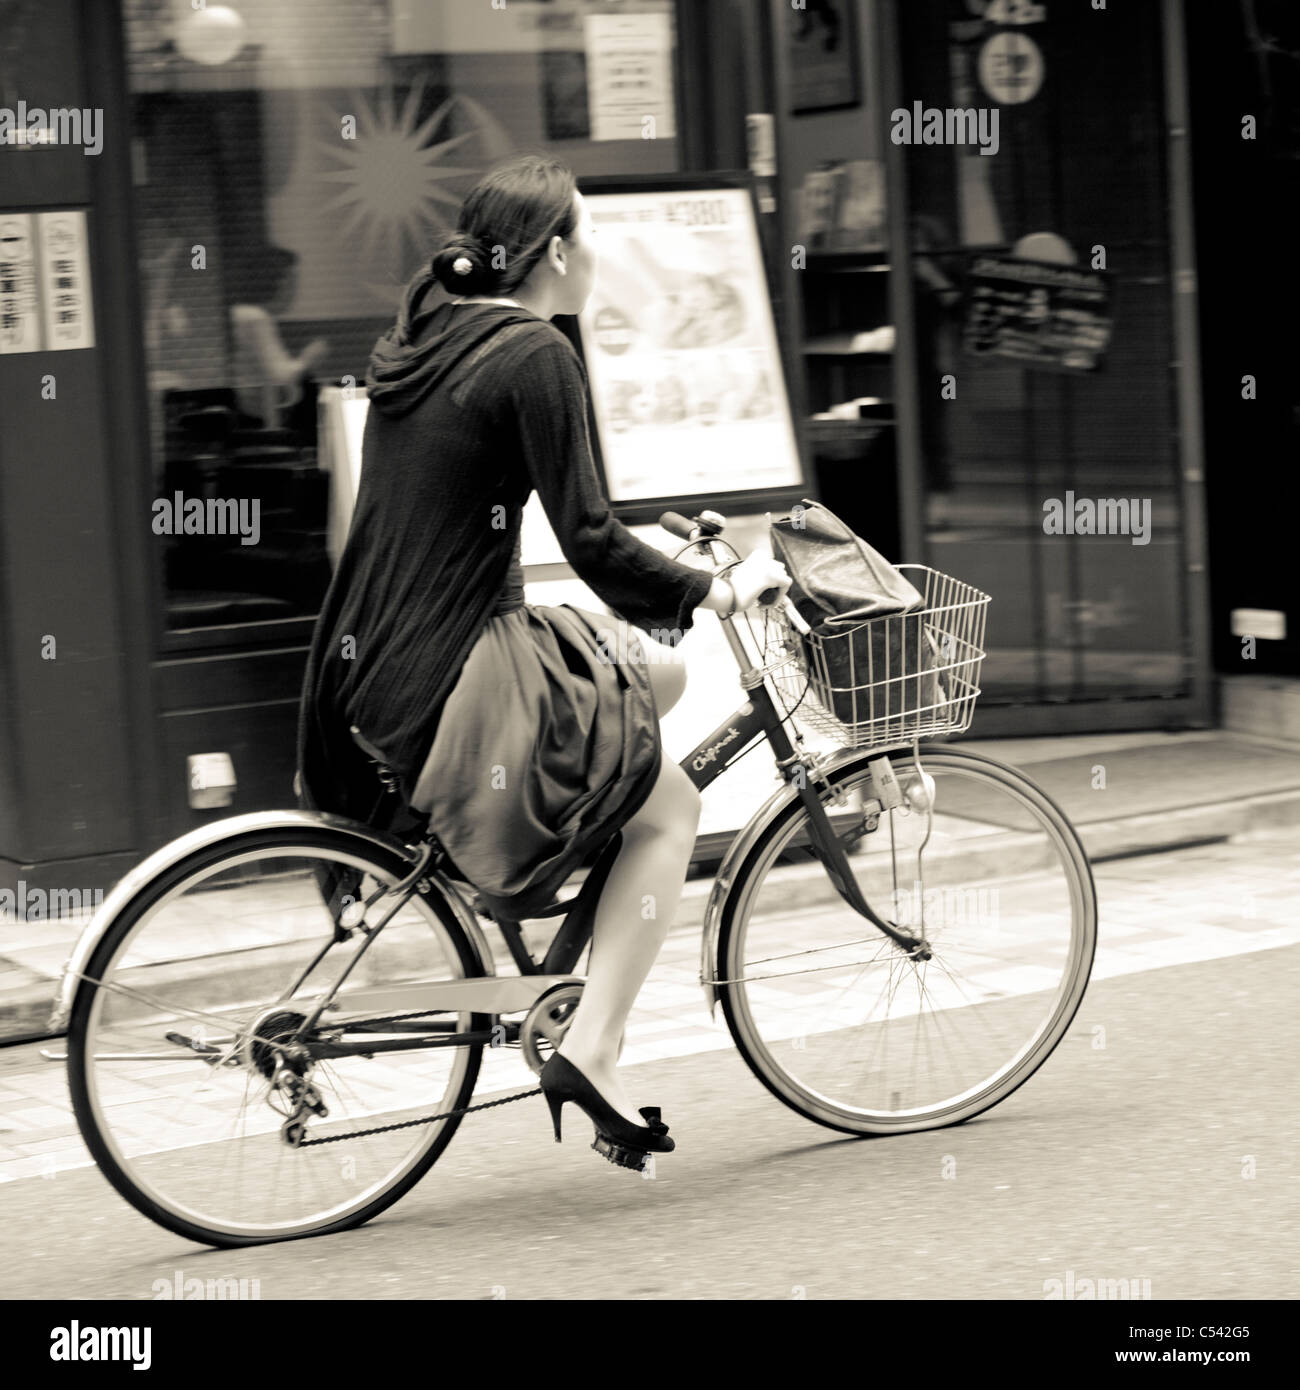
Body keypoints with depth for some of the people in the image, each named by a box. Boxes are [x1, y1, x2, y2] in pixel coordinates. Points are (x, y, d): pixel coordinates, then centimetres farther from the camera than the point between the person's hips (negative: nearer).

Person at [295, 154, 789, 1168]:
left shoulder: (427, 334, 13)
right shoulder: (534, 355, -14)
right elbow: (590, 543, -17)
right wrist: (719, 591, -4)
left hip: (373, 666, 9)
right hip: (451, 679, -9)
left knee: (658, 671, 22)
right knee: (670, 807, 4)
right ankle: (591, 1052, -1)